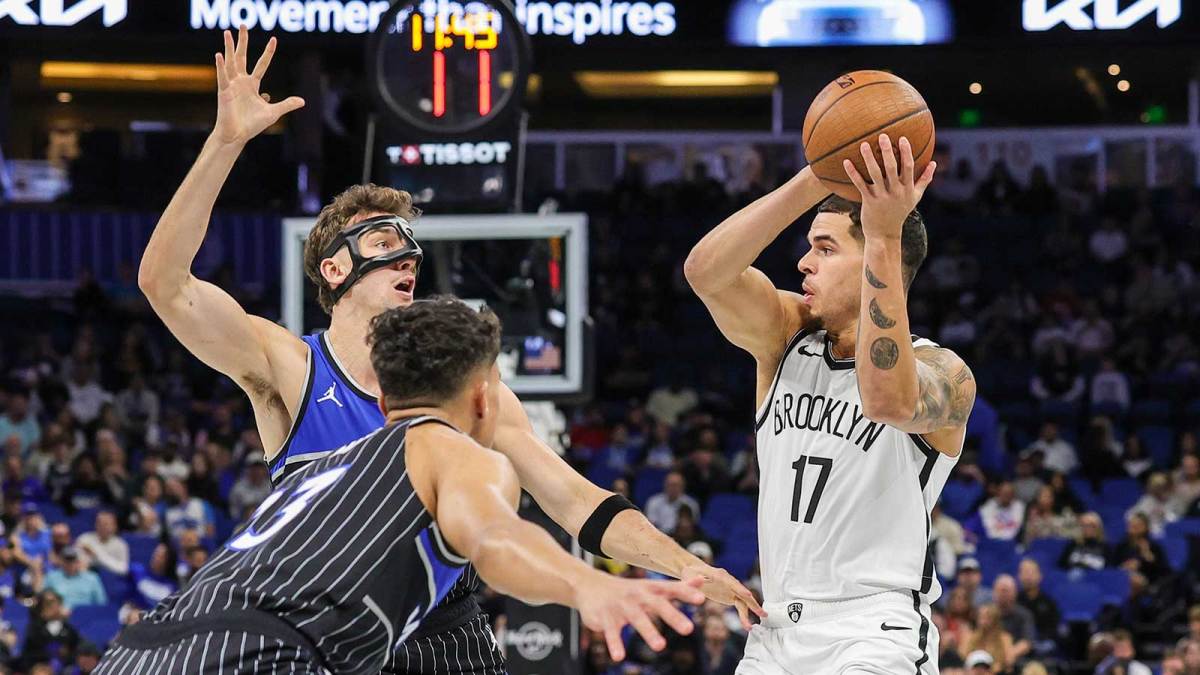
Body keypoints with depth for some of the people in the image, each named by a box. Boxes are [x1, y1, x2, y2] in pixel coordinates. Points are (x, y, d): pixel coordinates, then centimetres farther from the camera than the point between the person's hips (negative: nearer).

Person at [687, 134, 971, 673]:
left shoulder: (944, 374, -6)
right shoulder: (786, 337, 9)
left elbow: (887, 400, -30)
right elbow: (705, 271, -10)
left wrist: (885, 236, -33)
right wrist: (812, 184, -21)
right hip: (776, 631, 6)